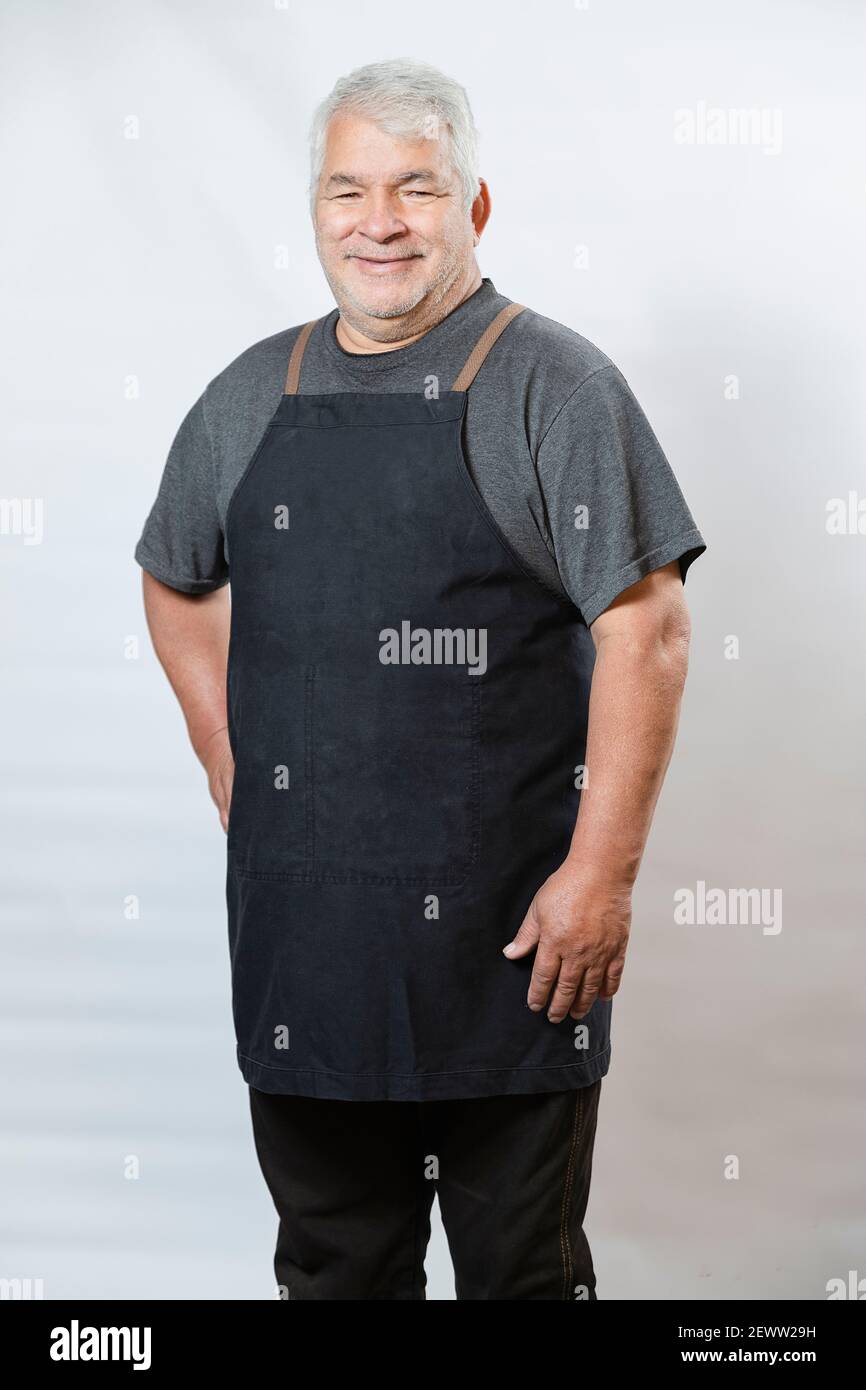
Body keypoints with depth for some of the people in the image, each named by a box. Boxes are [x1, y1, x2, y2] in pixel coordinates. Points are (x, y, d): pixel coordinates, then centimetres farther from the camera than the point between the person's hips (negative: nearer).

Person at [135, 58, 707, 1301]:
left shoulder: (553, 384, -6)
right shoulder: (249, 398, 9)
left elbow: (647, 630, -12)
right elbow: (178, 584, 23)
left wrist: (604, 869, -16)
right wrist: (231, 773, 12)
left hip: (508, 921, -4)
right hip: (298, 914, 5)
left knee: (522, 1263, 9)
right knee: (332, 1258, 17)